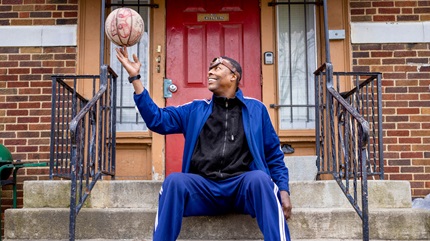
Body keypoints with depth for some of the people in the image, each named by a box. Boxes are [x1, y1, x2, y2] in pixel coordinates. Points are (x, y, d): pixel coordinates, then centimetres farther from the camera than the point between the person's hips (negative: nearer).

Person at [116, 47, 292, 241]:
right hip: (203, 188, 1)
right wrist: (135, 77, 5)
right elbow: (157, 119, 10)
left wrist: (283, 189, -1)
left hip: (243, 185, -1)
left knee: (259, 178, -34)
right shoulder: (195, 110, 19)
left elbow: (274, 155, 14)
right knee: (174, 180, -29)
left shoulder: (255, 109, 14)